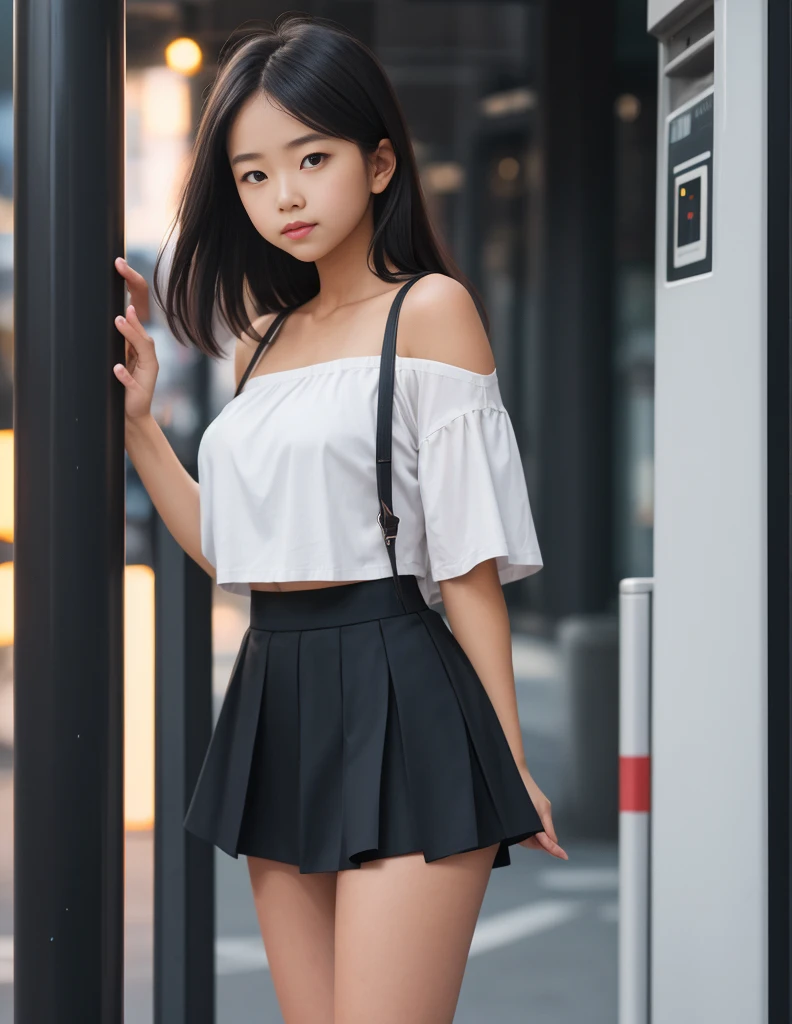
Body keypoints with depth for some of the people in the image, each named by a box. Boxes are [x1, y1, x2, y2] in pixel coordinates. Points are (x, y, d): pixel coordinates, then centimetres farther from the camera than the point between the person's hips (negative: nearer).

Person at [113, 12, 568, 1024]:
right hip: (274, 705, 7)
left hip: (395, 700, -7)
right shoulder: (265, 334, 17)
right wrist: (136, 422, 9)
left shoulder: (429, 309, -3)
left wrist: (509, 763, -7)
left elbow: (469, 558, -7)